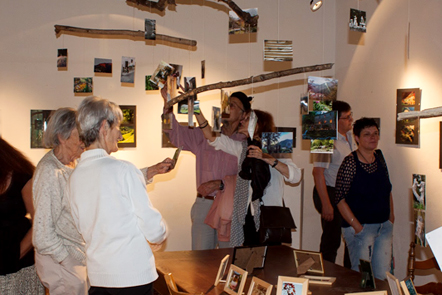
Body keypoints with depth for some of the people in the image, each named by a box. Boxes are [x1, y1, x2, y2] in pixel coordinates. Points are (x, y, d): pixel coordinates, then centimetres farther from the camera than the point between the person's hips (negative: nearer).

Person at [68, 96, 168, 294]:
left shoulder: (74, 176, 3)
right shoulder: (123, 169, -16)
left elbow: (82, 227, 13)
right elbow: (152, 226, -14)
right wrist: (159, 237, 10)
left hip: (96, 275, 6)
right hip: (133, 274, -6)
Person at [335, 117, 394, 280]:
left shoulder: (379, 157, 7)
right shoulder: (350, 162, -13)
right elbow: (340, 200, -15)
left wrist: (391, 218, 10)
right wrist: (358, 228, -17)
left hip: (385, 226, 6)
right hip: (361, 227, -6)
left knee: (382, 275, 9)